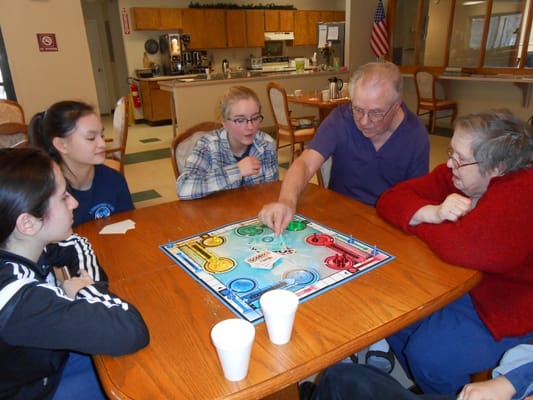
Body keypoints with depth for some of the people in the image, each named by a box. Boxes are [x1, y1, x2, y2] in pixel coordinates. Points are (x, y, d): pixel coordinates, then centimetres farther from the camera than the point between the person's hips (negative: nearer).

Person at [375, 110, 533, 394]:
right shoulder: (454, 174, -7)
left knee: (427, 354, -19)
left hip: (507, 307, -7)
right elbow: (390, 199, -7)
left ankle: (442, 389, 18)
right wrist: (433, 213, -27)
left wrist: (420, 220, -19)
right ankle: (427, 386, 24)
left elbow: (462, 248, -40)